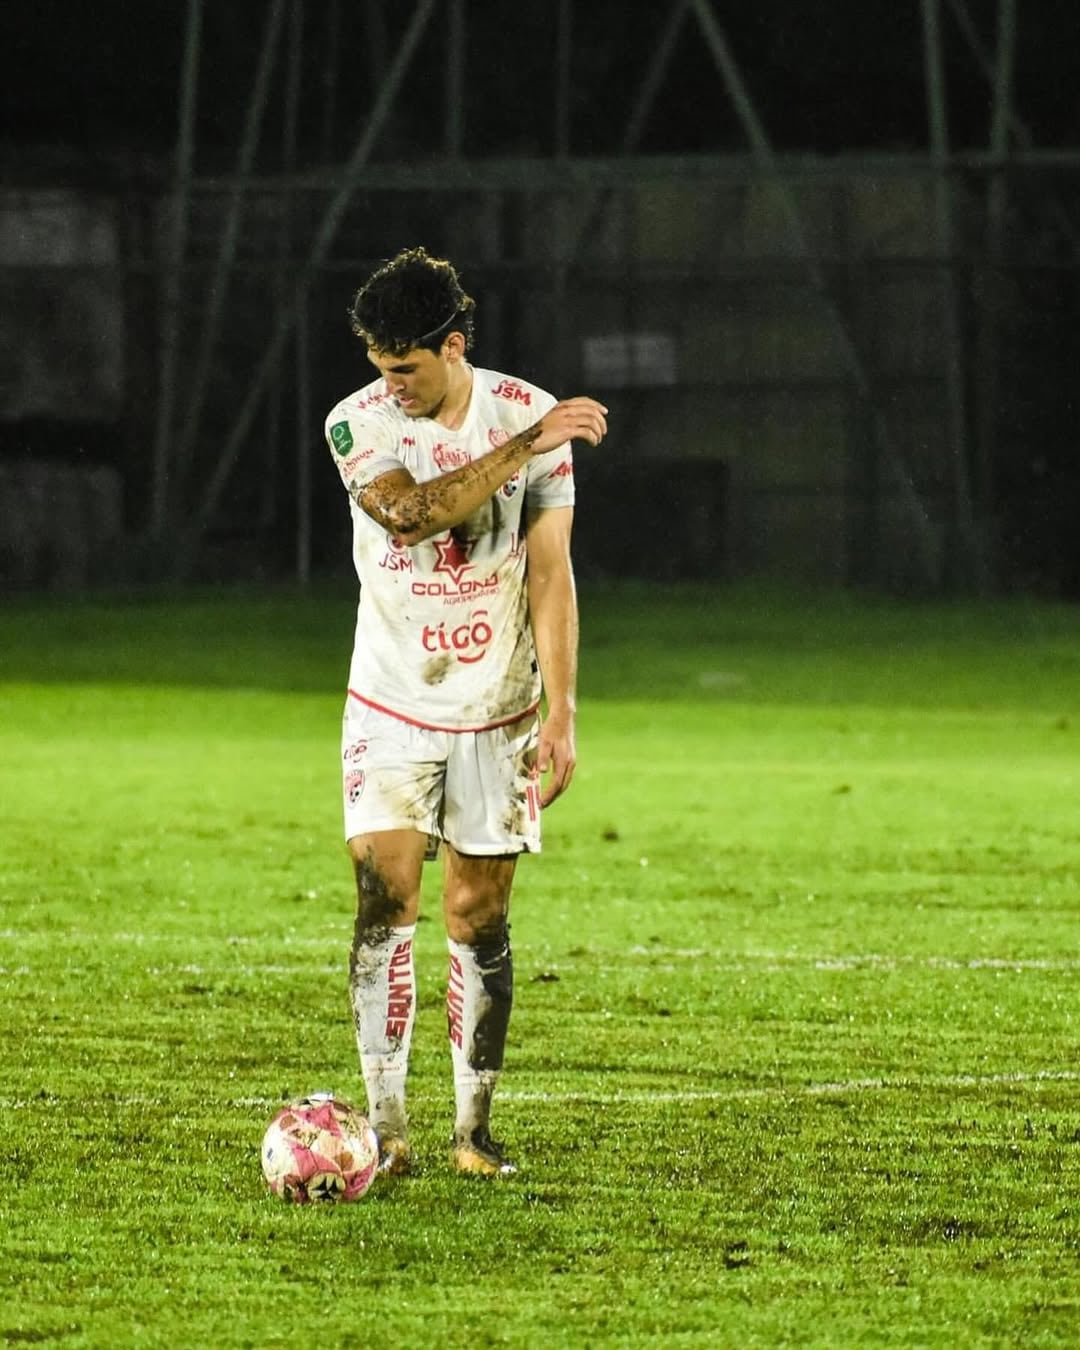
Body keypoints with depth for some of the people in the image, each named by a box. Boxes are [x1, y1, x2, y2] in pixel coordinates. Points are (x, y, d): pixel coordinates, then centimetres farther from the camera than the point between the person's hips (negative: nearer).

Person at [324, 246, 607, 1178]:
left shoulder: (530, 414, -5)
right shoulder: (359, 423, -7)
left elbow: (550, 574, -4)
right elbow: (412, 512, -25)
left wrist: (561, 712, -9)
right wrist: (525, 448, -28)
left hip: (498, 713, 1)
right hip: (392, 708, -1)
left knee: (480, 919, 2)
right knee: (386, 901, -10)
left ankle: (475, 1129, 10)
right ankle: (388, 1126, -7)